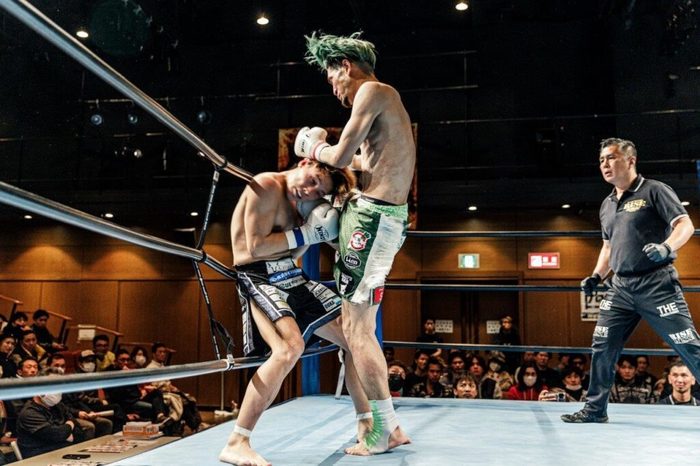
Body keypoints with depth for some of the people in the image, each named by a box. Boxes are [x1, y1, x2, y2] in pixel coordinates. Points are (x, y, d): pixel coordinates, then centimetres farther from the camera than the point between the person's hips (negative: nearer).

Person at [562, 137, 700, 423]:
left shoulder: (654, 191, -4)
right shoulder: (607, 206, 17)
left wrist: (666, 247, -28)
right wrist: (596, 276, 14)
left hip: (657, 284, -6)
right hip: (621, 287, 6)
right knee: (602, 347, 4)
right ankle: (595, 409, 15)